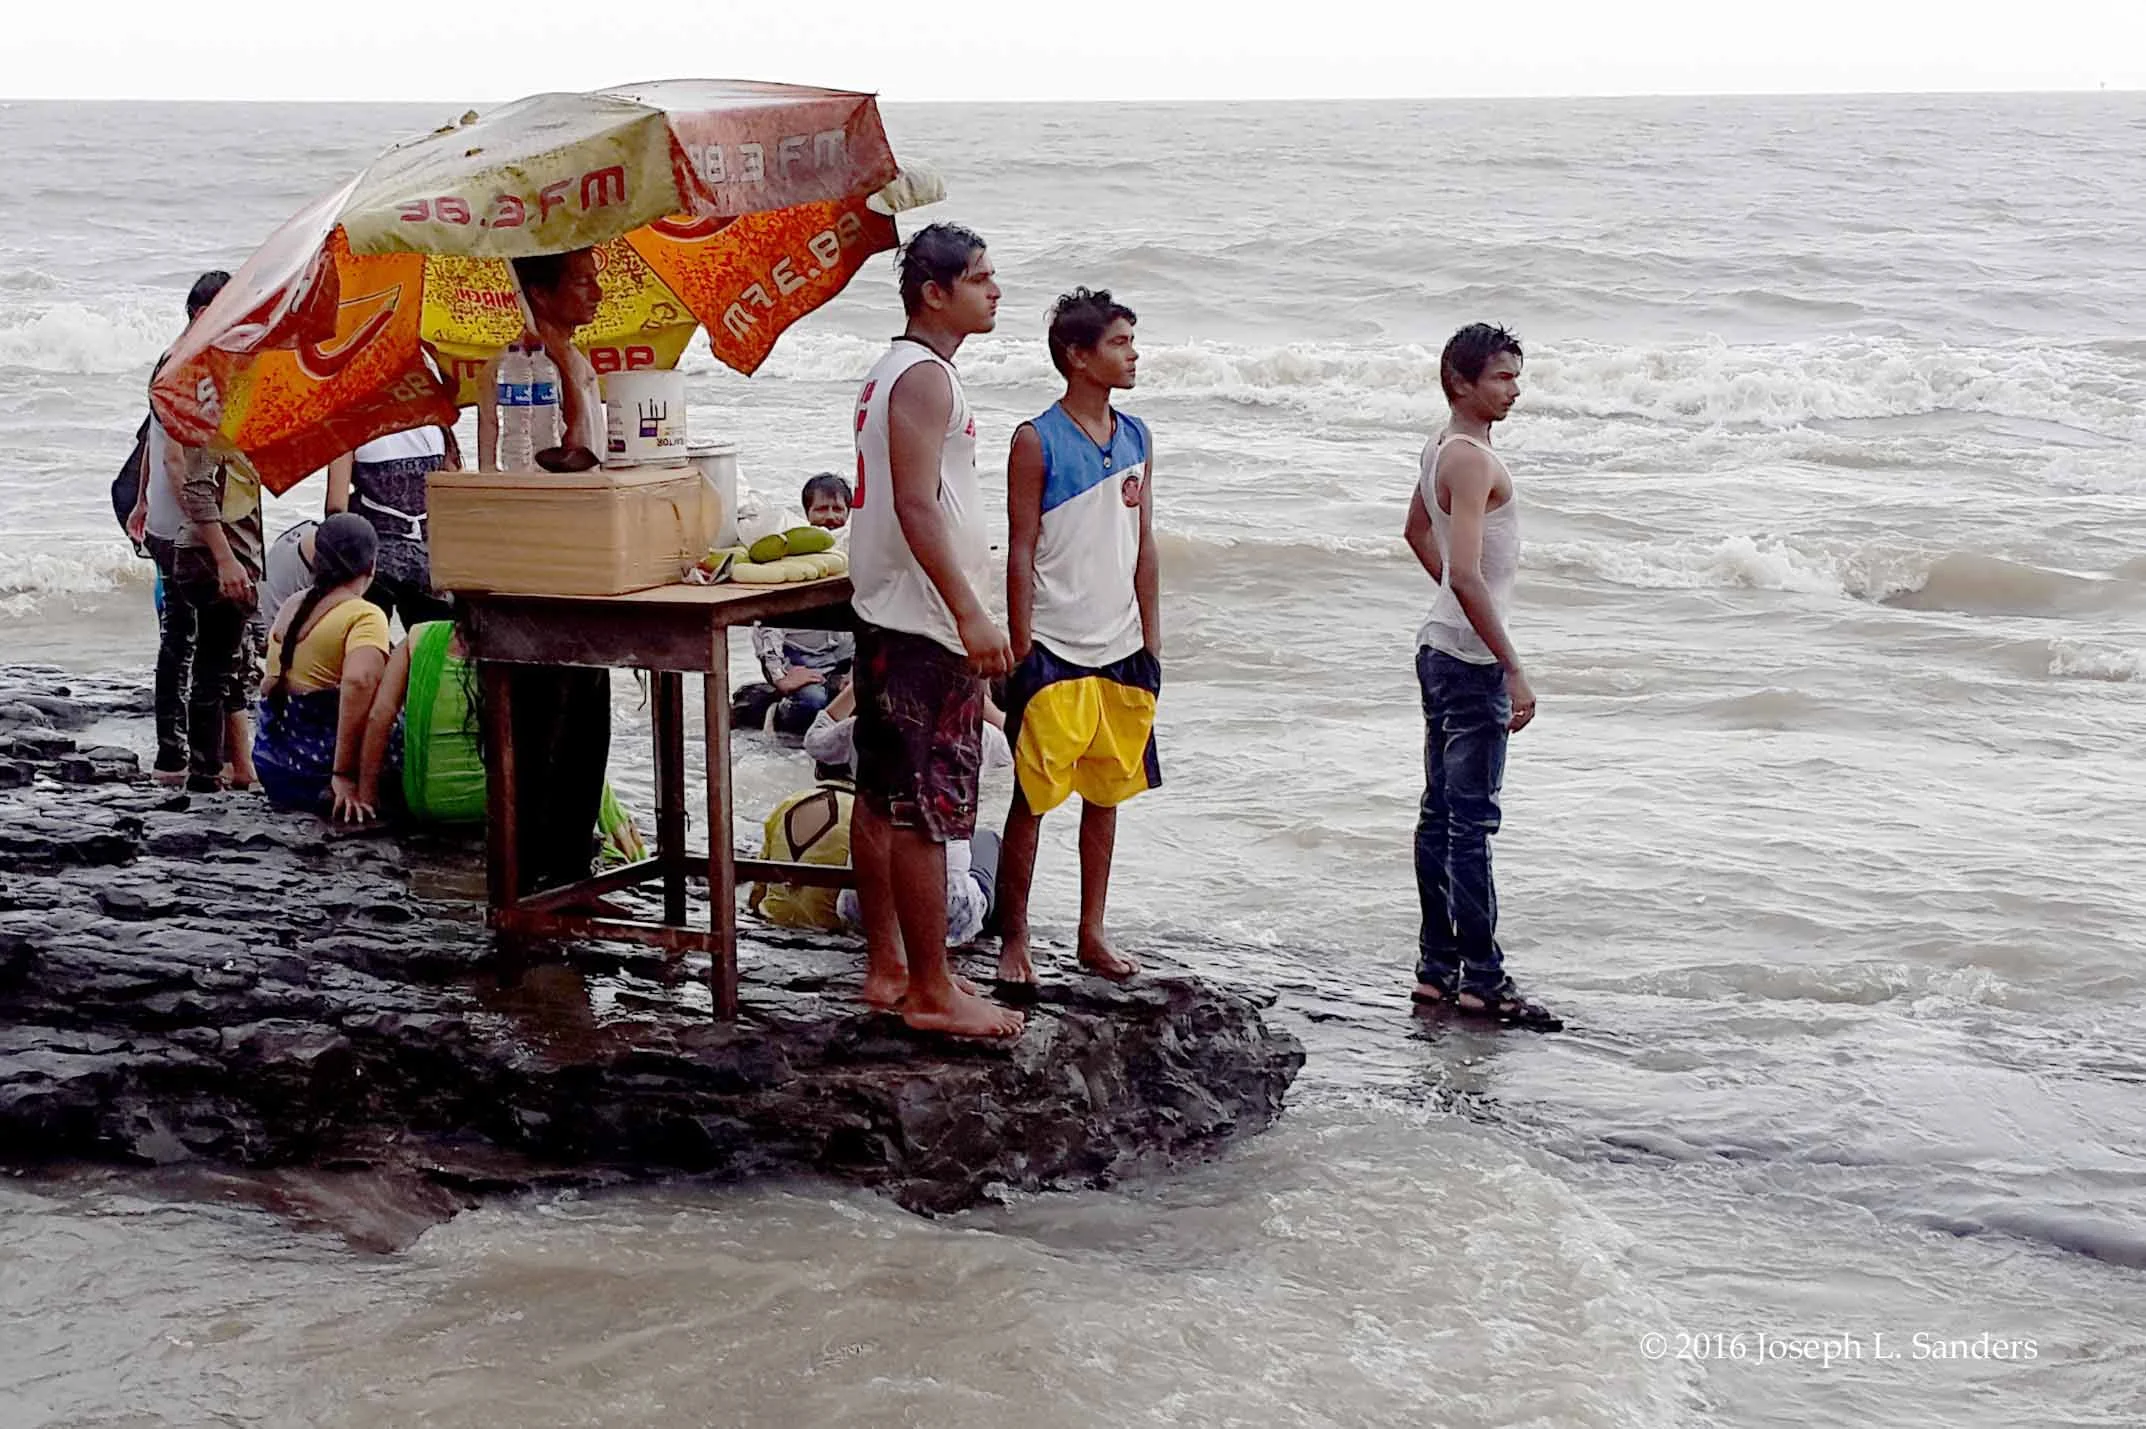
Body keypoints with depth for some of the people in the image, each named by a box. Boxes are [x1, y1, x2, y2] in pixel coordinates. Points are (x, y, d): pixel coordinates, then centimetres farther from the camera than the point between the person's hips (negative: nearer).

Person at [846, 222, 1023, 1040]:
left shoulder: (891, 373, 17)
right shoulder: (926, 376, -15)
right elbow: (916, 506, -24)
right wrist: (969, 613, -26)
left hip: (887, 617, 11)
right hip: (923, 626, -11)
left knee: (883, 801, 13)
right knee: (928, 810, -7)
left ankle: (886, 969, 21)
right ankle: (931, 993, -2)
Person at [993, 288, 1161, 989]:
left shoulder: (1136, 438, 10)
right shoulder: (1036, 442, -8)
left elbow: (1143, 545, 13)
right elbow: (1021, 552, -9)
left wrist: (1151, 642, 10)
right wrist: (1022, 652, -12)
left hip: (1121, 649, 6)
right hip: (1054, 650, -6)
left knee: (1106, 793, 11)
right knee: (1032, 798, -1)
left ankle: (1092, 934, 21)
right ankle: (1013, 939, 9)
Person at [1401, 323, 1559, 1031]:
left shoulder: (1440, 448, 11)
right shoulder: (1472, 459, -19)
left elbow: (1417, 530, 29)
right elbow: (1467, 575, -26)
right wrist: (1514, 672, -25)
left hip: (1440, 646, 10)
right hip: (1469, 658, -10)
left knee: (1440, 813, 12)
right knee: (1472, 821, -6)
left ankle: (1436, 969, 18)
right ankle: (1482, 979, -3)